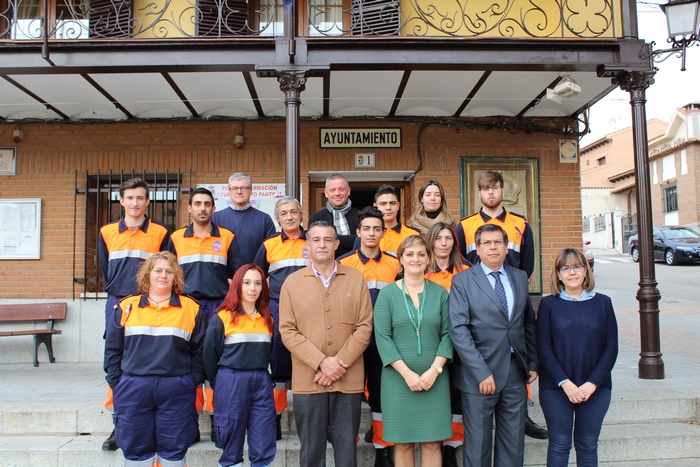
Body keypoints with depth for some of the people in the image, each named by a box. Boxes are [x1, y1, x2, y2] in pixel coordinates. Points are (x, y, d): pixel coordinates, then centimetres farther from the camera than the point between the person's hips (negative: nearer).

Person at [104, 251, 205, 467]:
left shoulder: (191, 308, 3)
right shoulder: (127, 306, 5)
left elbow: (198, 351, 5)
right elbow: (112, 348, 8)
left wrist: (193, 382, -1)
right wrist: (115, 382, 2)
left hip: (177, 390, -1)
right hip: (133, 388, 1)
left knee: (174, 449, 8)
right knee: (136, 448, 10)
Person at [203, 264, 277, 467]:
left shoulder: (267, 319, 8)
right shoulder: (222, 318, -5)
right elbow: (210, 355, 0)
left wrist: (262, 377, 9)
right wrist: (219, 384, 7)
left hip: (262, 383, 4)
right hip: (231, 383, -3)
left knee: (264, 447, 5)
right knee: (231, 443, 8)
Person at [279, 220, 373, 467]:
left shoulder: (356, 278, 6)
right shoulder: (292, 282, 5)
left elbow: (364, 327, 0)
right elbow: (287, 330, -2)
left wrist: (339, 364, -11)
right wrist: (322, 362, -13)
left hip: (349, 380, 1)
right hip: (307, 381, 0)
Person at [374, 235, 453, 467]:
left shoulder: (440, 293, 5)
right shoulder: (387, 294, 0)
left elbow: (447, 335, 2)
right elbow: (382, 337, -7)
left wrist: (434, 370, -11)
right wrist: (407, 373, -13)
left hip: (434, 378, 1)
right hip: (398, 378, -1)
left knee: (432, 443, 5)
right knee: (402, 443, 6)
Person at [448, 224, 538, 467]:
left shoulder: (520, 277, 10)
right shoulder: (462, 281, -4)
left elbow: (529, 324, 15)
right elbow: (458, 330, -12)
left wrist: (533, 363, 8)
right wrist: (481, 372, -16)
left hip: (516, 373, 4)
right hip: (479, 374, -4)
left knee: (514, 443, 12)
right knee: (478, 444, 7)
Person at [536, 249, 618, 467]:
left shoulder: (603, 303, 3)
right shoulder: (548, 304, -2)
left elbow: (611, 348, 1)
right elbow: (543, 348, -4)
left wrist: (592, 383, -9)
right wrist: (565, 383, -14)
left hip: (595, 388, 2)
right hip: (556, 388, -1)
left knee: (588, 445, 10)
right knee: (559, 445, 5)